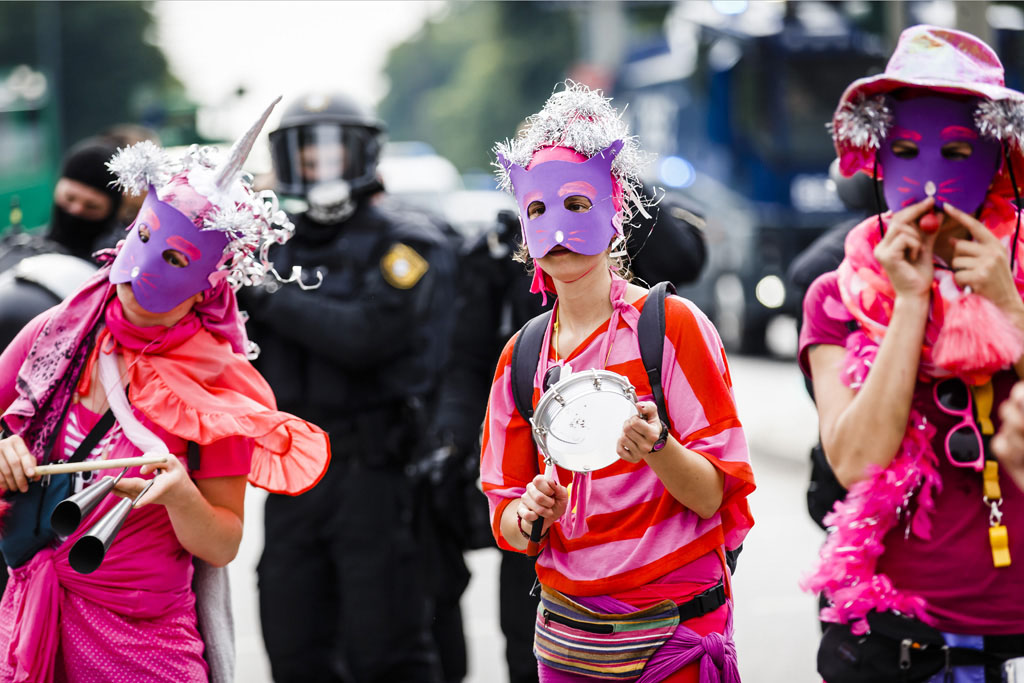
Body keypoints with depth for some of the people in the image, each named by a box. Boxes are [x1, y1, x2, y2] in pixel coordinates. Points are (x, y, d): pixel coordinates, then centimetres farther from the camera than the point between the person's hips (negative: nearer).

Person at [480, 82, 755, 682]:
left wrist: (657, 447, -29)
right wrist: (529, 517, -14)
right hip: (565, 635, 4)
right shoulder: (522, 356, 6)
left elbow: (717, 494, -11)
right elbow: (505, 518, 7)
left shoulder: (673, 327, -8)